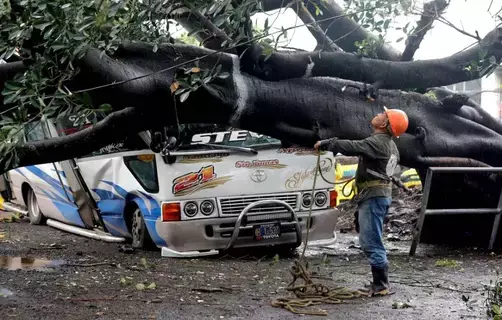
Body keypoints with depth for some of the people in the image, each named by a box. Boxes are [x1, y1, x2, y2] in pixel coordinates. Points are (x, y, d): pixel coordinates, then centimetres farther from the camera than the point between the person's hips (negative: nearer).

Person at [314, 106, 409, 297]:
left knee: (371, 242, -9)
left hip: (373, 197, -10)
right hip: (382, 195, 10)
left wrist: (325, 144, -16)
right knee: (371, 242, 15)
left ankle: (380, 285, -6)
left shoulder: (377, 143, -16)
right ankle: (380, 283, 18)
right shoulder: (390, 145, 16)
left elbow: (351, 147, -26)